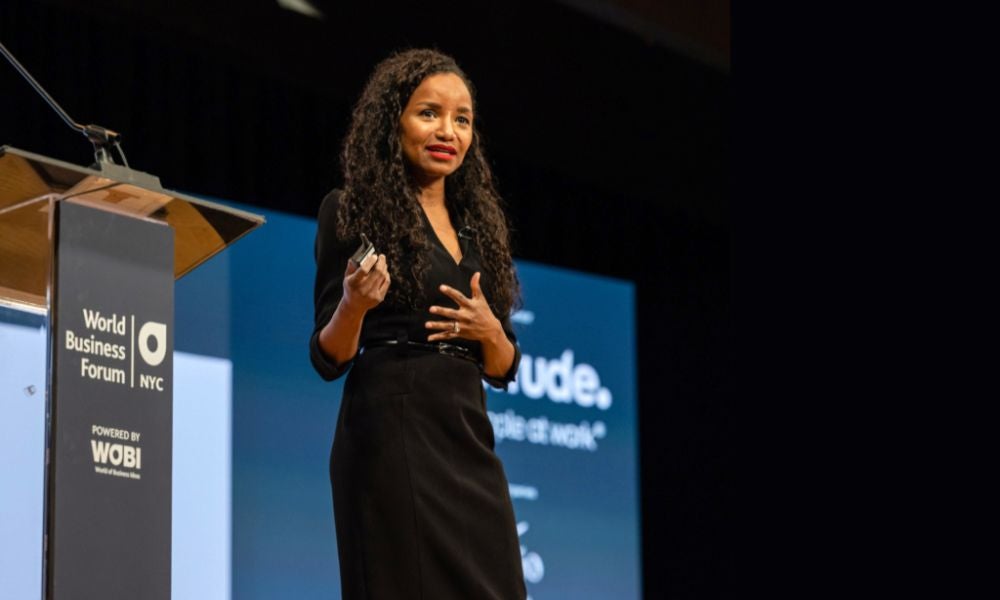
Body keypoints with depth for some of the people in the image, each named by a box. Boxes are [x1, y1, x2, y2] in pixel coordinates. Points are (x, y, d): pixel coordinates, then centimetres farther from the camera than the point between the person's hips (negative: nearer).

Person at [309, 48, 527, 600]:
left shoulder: (477, 224, 16)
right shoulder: (352, 211, 1)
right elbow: (329, 360, -2)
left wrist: (489, 331, -4)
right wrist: (353, 305, -22)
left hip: (468, 441, 6)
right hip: (392, 436, -5)